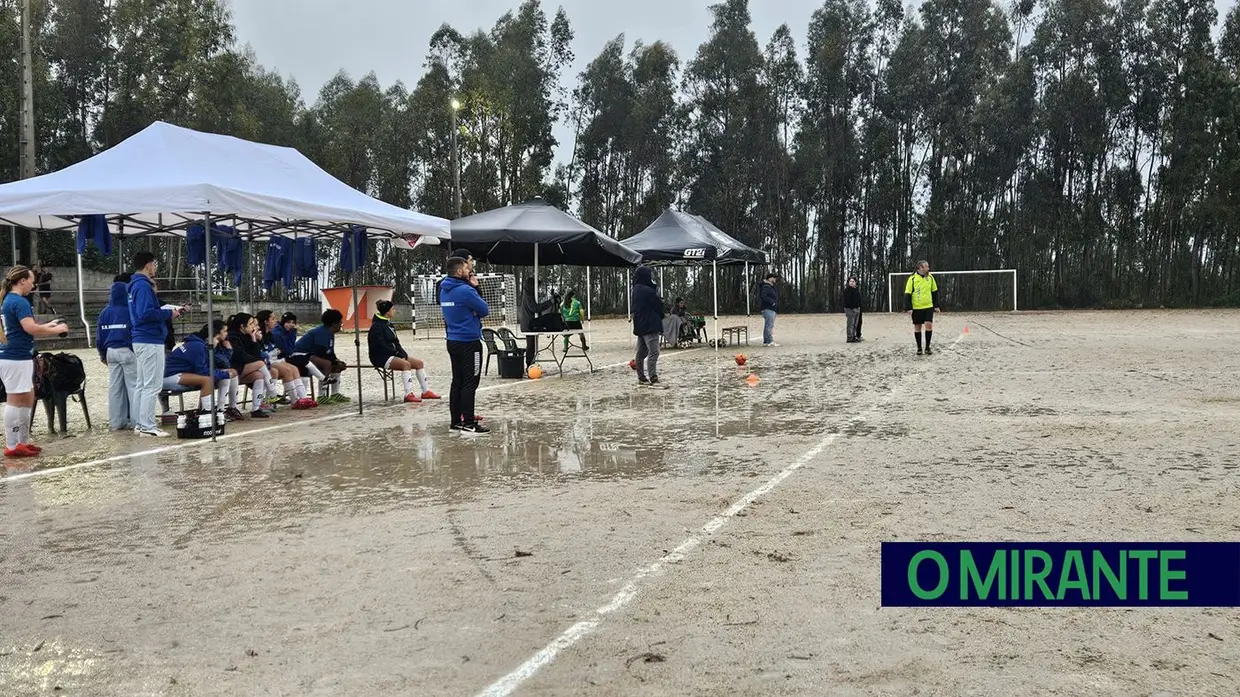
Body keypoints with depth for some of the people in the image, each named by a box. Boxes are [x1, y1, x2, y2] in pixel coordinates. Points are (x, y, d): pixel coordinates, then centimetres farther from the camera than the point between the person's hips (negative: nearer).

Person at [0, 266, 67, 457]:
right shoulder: (19, 302, -15)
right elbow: (30, 328, -24)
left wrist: (48, 326, 16)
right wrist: (56, 330, -12)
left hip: (19, 357, 10)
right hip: (16, 358, -10)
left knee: (28, 398, 15)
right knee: (16, 400, -4)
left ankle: (23, 441, 21)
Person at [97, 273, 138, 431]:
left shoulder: (105, 312, 7)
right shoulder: (130, 311, -11)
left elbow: (99, 336, 12)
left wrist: (103, 355, 23)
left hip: (111, 352, 6)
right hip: (128, 351, -6)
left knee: (114, 387, 10)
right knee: (133, 386, -2)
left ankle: (116, 421, 13)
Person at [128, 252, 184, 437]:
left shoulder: (136, 285, 16)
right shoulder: (143, 286, -15)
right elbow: (146, 313, -25)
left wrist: (171, 312, 14)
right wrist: (169, 314, -12)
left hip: (141, 340, 11)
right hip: (150, 341, -11)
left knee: (142, 384, 14)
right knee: (152, 385, -7)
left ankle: (139, 423, 18)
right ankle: (147, 426, -6)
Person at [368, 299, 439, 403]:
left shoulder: (388, 324, 16)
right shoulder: (377, 326, -13)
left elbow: (396, 342, 16)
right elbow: (381, 346, -19)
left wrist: (403, 353, -1)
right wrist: (398, 354, -16)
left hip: (391, 355, 9)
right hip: (380, 357, -9)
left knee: (419, 363, -1)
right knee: (406, 364, -33)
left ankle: (426, 391, 3)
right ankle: (408, 394, -36)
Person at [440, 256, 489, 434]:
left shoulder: (444, 290, 8)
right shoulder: (465, 291, -18)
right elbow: (485, 310, -10)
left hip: (453, 341, 9)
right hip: (469, 342, -9)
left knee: (457, 382, 11)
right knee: (470, 384, -5)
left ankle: (456, 422, 14)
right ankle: (468, 424, -5)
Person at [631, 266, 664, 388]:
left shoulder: (635, 290, 12)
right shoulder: (647, 291, -17)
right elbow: (659, 305, -11)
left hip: (640, 326, 10)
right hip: (650, 326, -10)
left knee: (641, 353, 12)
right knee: (653, 352, -10)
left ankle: (641, 379, 18)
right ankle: (653, 379, -14)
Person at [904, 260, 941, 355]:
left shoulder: (930, 277, 2)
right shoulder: (912, 279, -10)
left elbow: (935, 292, 12)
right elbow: (907, 294, -8)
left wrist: (936, 306, 9)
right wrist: (909, 308, -13)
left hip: (929, 307, 2)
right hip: (916, 308, -2)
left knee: (929, 325, -8)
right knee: (917, 327, 5)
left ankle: (927, 347, 5)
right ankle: (919, 348, 16)